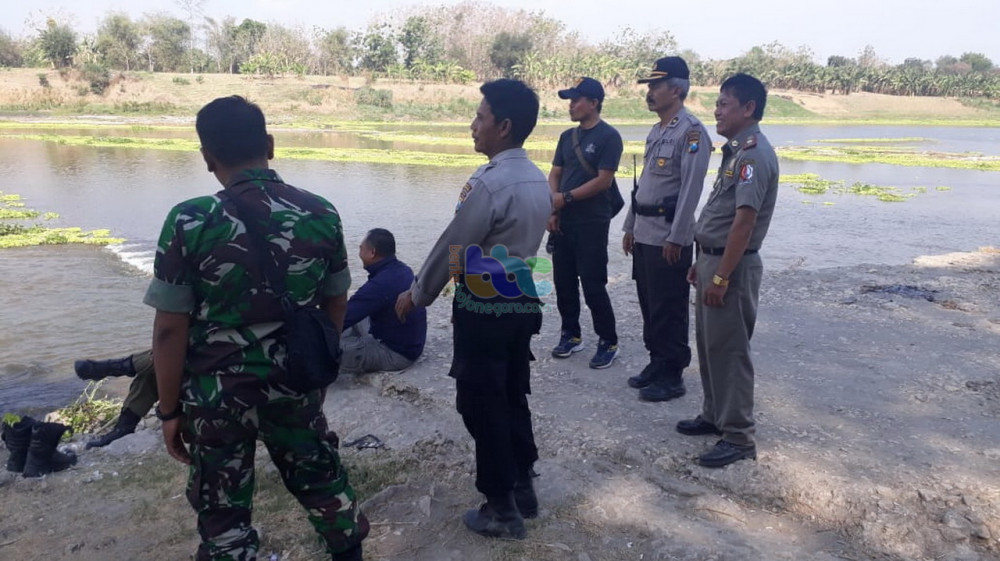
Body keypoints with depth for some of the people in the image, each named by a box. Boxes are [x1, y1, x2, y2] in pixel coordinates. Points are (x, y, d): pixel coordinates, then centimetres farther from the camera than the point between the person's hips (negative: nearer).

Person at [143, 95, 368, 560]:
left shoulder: (190, 222, -16)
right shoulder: (321, 213, -6)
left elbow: (170, 329, -14)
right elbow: (336, 303, 4)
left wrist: (170, 410, -2)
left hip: (216, 394, -3)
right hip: (295, 384, 3)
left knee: (224, 511, 15)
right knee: (319, 475, 25)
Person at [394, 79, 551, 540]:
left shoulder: (489, 183, -20)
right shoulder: (537, 180, 7)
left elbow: (452, 246, -14)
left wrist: (416, 294, 1)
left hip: (484, 311, -8)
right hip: (522, 304, 8)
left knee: (482, 407, 5)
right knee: (513, 400, 19)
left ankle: (501, 509, 16)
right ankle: (523, 490, 32)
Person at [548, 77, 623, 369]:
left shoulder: (608, 136, -9)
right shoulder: (567, 136, 12)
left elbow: (603, 180, -15)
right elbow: (555, 174, 11)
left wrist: (566, 197, -13)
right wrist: (552, 209, -2)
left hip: (592, 223, -7)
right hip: (563, 221, 7)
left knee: (593, 285, -4)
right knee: (564, 282, 11)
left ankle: (608, 342, 9)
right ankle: (571, 334, 25)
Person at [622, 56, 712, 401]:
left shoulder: (691, 131, -13)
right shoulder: (657, 131, 15)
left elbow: (691, 189, -18)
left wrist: (676, 238, -20)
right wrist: (630, 227, 18)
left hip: (668, 238, -9)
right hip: (644, 235, 9)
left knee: (669, 310, 0)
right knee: (649, 305, 15)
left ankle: (672, 376, 11)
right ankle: (657, 364, 27)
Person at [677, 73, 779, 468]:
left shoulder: (754, 153, -17)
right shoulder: (735, 150, 14)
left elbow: (744, 221, -23)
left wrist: (721, 277, -24)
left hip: (732, 266, -10)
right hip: (713, 258, 10)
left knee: (729, 350, -3)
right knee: (709, 344, 18)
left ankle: (738, 437, 8)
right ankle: (715, 416, 32)